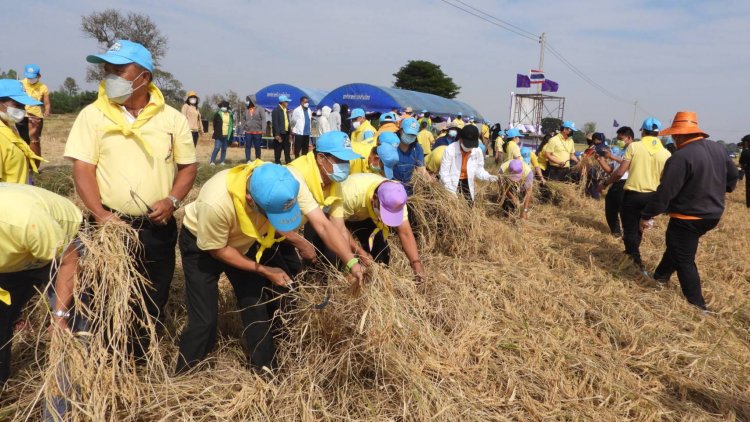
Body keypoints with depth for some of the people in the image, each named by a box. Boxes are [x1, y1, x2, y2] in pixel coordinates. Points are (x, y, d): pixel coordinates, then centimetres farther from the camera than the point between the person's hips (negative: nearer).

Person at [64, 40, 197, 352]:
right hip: (109, 225, -1)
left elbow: (188, 165, 8)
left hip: (157, 228, 2)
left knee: (153, 302, 12)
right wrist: (100, 215, -19)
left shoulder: (171, 117, 3)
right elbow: (82, 168, -6)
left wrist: (172, 200, -10)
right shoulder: (93, 115, -1)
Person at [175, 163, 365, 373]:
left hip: (246, 240, 4)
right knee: (204, 320, -7)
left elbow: (323, 225, -29)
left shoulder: (289, 185, -33)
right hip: (202, 244, -4)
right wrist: (263, 270, -22)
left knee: (258, 306, 6)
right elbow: (217, 249, -25)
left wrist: (352, 262, -37)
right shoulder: (215, 203, -43)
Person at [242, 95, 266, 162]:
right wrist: (242, 128, 8)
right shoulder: (247, 111, 12)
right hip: (248, 132, 3)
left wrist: (263, 130, -15)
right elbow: (244, 120, 18)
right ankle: (248, 161, 0)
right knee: (247, 146, -1)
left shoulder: (260, 109, 0)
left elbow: (263, 119, -6)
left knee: (257, 147, 5)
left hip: (257, 132, -3)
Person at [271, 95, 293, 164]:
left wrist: (290, 131, 11)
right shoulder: (276, 110, -11)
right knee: (278, 150, 0)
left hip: (286, 133, 8)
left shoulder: (286, 110, 14)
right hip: (279, 133, -8)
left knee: (287, 149, 12)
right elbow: (275, 123, -15)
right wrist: (277, 134, -20)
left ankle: (288, 163, 19)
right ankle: (277, 163, 8)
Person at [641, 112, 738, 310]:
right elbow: (733, 176, 16)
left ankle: (697, 305, 11)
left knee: (684, 261, 5)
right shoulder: (719, 149, 2)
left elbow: (665, 192, -25)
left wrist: (646, 215, -16)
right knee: (675, 246, 27)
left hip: (688, 218, -8)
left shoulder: (681, 157, -25)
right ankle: (660, 277, 40)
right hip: (713, 214, 8)